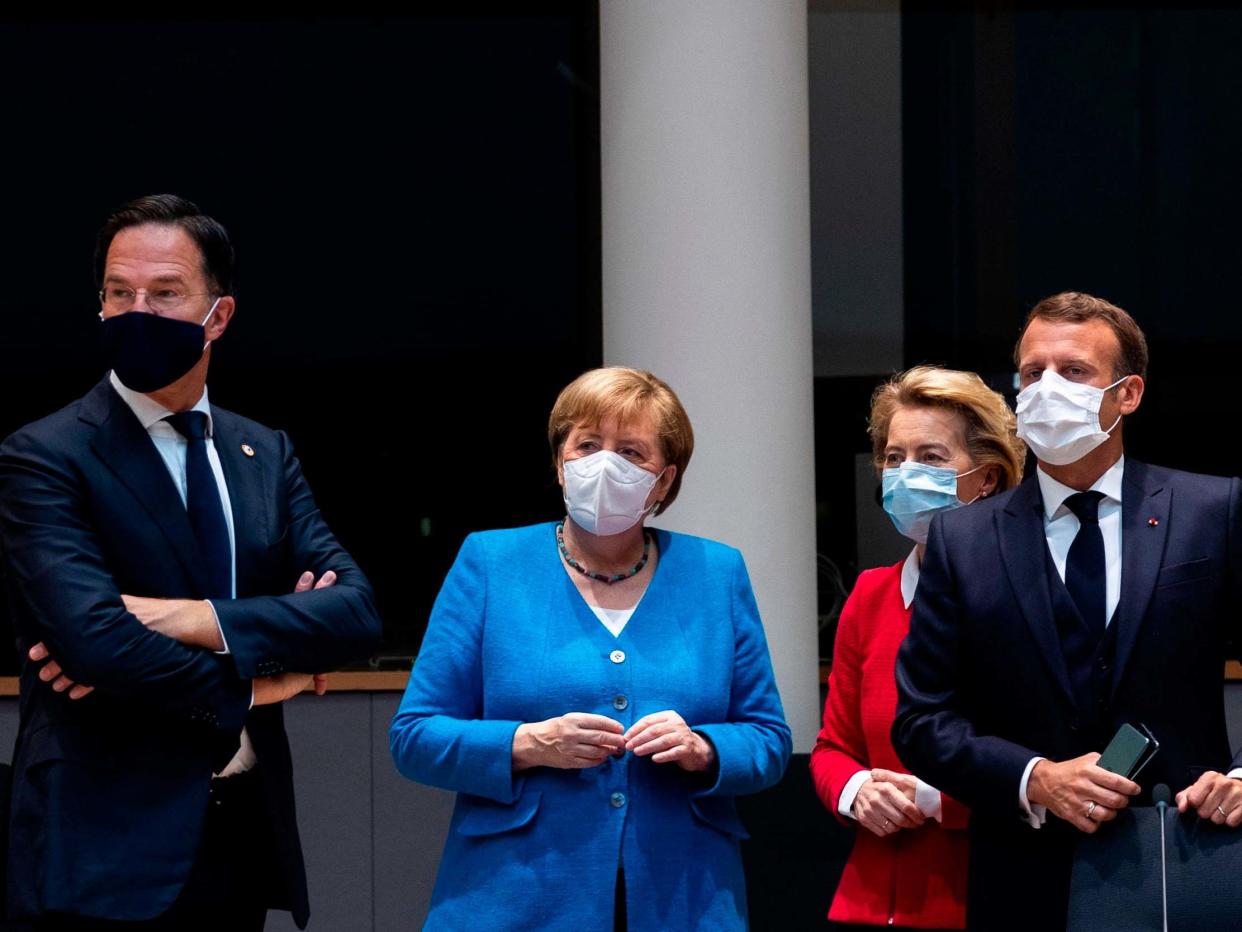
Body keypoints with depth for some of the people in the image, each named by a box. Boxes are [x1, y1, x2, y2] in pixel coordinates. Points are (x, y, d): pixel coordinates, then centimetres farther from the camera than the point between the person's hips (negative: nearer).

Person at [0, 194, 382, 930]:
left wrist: (195, 621, -16)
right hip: (110, 851, -5)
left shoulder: (267, 454, 11)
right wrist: (252, 679, -8)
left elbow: (357, 610, -2)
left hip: (246, 839, 5)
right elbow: (95, 637, -21)